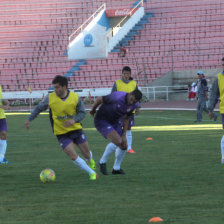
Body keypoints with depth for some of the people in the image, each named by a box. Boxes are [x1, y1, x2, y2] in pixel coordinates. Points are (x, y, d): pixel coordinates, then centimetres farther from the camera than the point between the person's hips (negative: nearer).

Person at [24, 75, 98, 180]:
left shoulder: (75, 97, -12)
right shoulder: (50, 98, -11)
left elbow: (82, 113, -4)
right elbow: (39, 108, 4)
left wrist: (74, 120, -22)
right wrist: (29, 119, 0)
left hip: (76, 129, 1)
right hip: (61, 133, -1)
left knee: (87, 154, 11)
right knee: (74, 157, -13)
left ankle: (90, 160, 49)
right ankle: (92, 173, 4)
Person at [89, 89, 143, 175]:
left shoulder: (134, 105, -10)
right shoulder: (117, 98, -33)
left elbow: (126, 118, 6)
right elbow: (99, 99, -18)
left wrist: (124, 135, 3)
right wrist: (93, 110, 2)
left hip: (115, 122, 7)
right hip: (102, 121, -7)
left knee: (124, 146, 3)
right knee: (117, 141, -25)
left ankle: (116, 168, 26)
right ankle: (102, 162, -5)